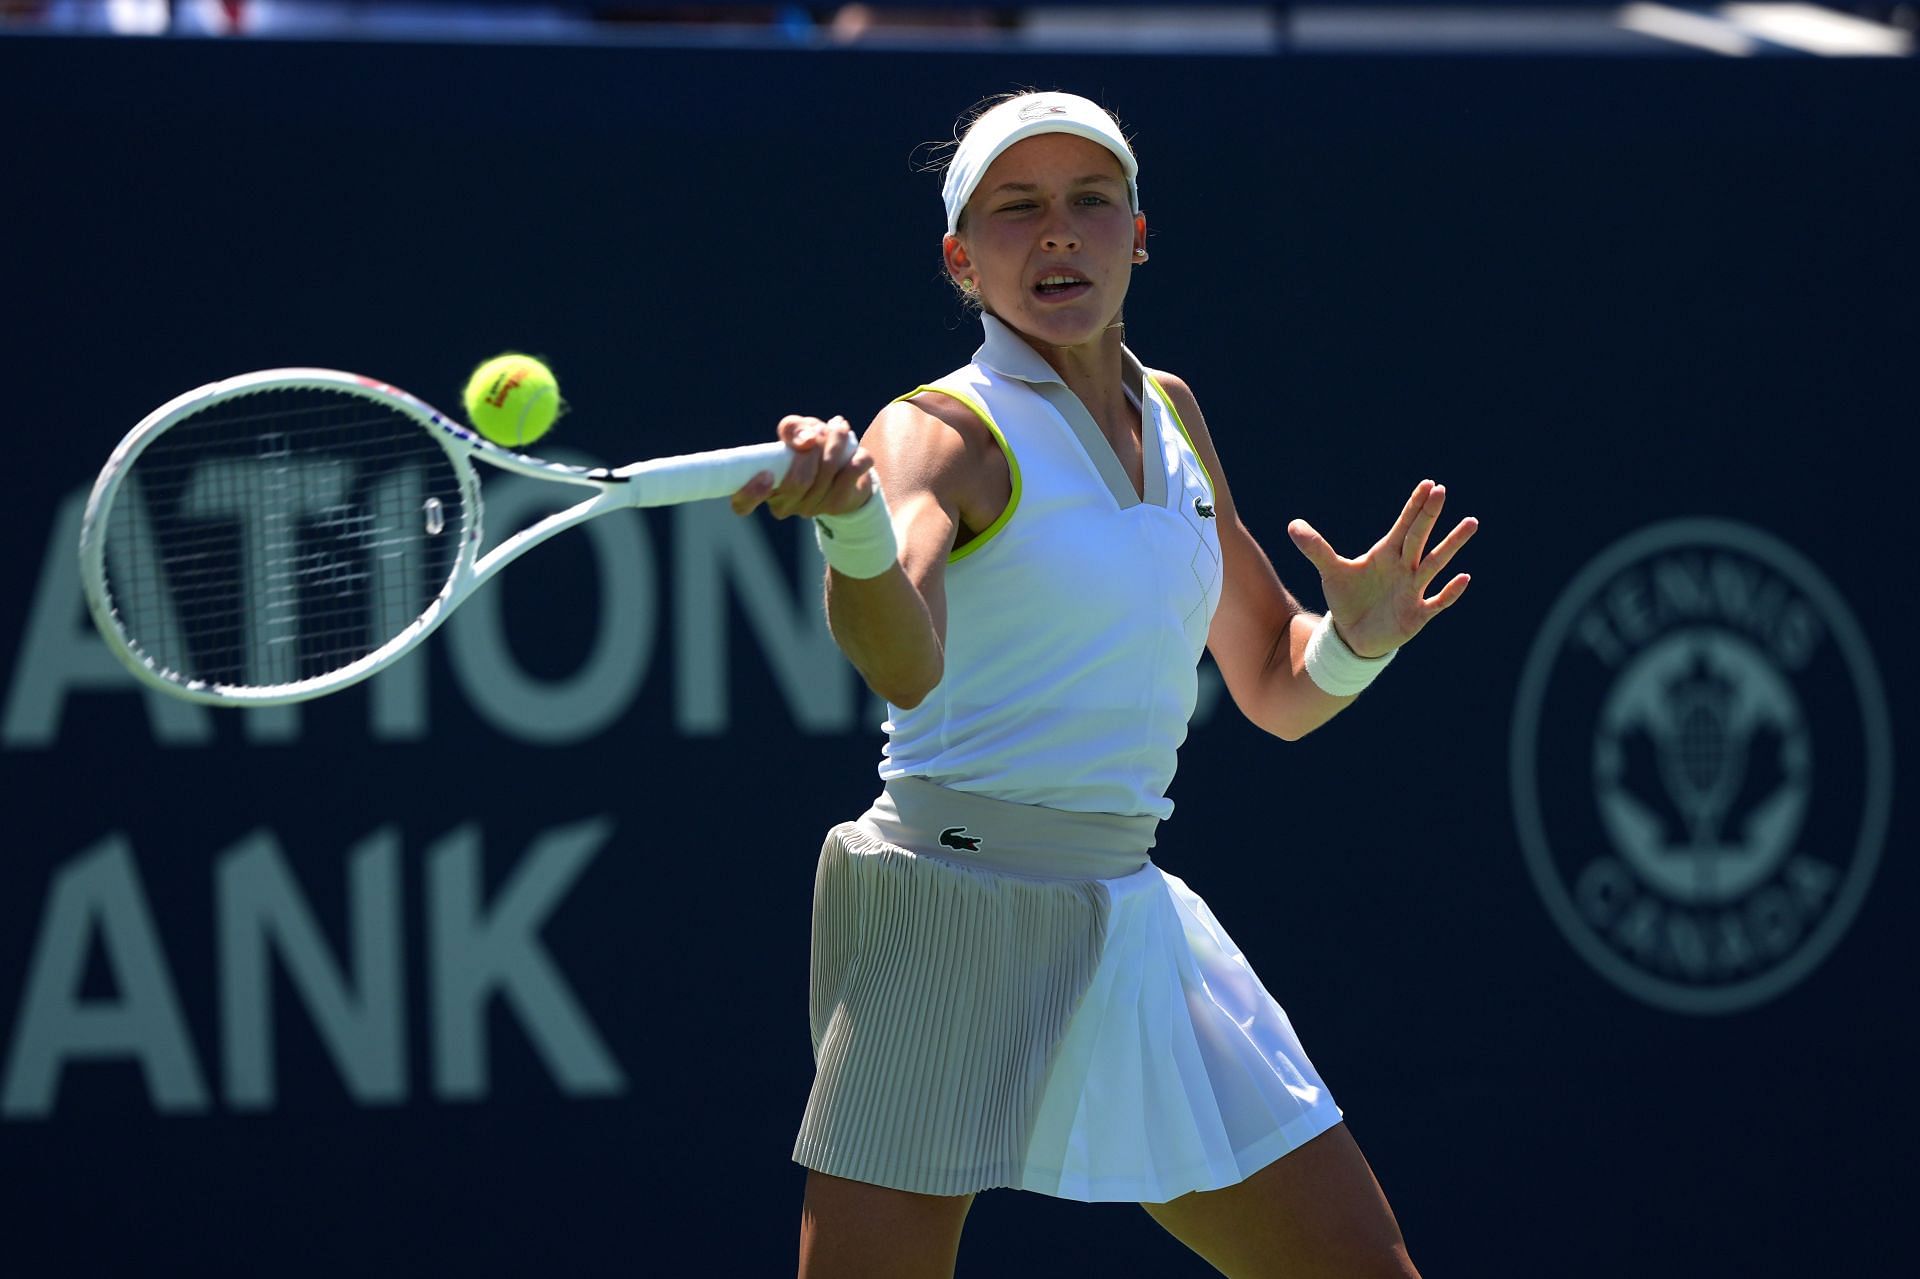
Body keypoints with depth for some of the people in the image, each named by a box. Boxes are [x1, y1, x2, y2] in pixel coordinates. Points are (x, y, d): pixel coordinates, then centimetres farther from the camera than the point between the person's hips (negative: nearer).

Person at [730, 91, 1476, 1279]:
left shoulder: (1171, 413, 13)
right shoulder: (944, 432, -8)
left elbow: (1277, 691, 21)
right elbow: (907, 665, -29)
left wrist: (1356, 635, -3)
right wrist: (854, 522, -50)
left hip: (1131, 915, 7)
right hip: (956, 902, -6)